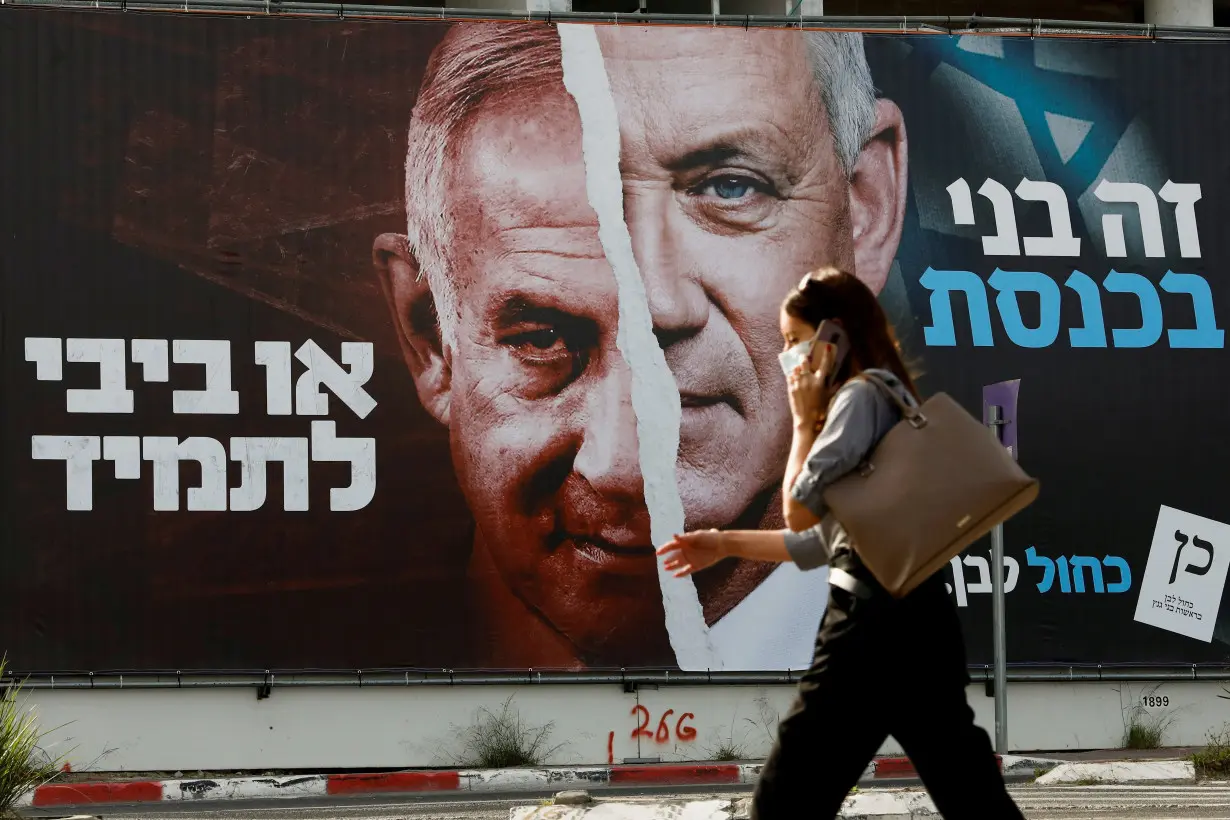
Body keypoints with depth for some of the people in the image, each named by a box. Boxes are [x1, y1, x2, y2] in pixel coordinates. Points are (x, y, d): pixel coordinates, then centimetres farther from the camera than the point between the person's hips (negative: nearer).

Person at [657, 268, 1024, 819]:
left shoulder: (860, 393, -6)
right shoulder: (888, 397, 23)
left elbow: (800, 509, -10)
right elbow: (825, 540, 25)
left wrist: (803, 421, 1)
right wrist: (726, 545, 26)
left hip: (874, 621, -10)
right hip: (914, 617, 10)